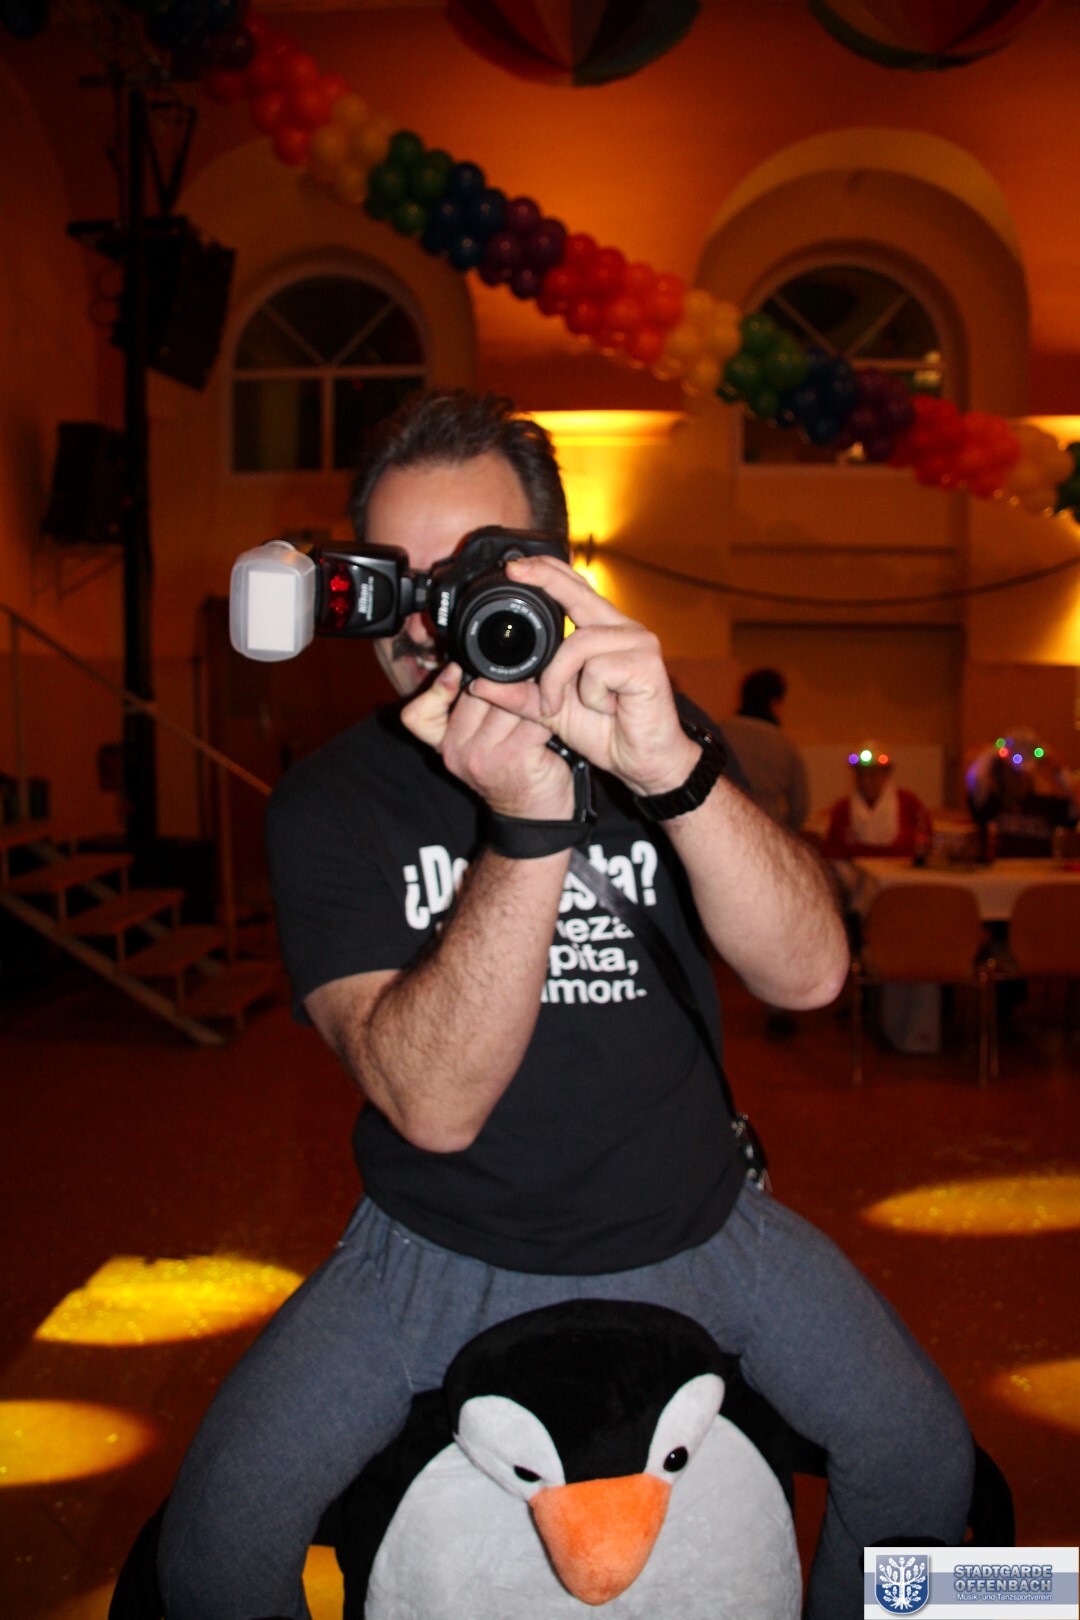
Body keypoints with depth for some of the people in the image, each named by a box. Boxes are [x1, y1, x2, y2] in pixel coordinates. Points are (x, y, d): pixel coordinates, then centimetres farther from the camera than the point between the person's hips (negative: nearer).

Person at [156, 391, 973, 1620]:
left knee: (925, 1464, 0)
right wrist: (527, 824, -39)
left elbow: (808, 974, -22)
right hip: (441, 1249, -1)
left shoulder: (652, 732, -7)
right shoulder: (330, 802, -13)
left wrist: (669, 767, -39)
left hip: (692, 1227, 2)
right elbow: (432, 1101, -26)